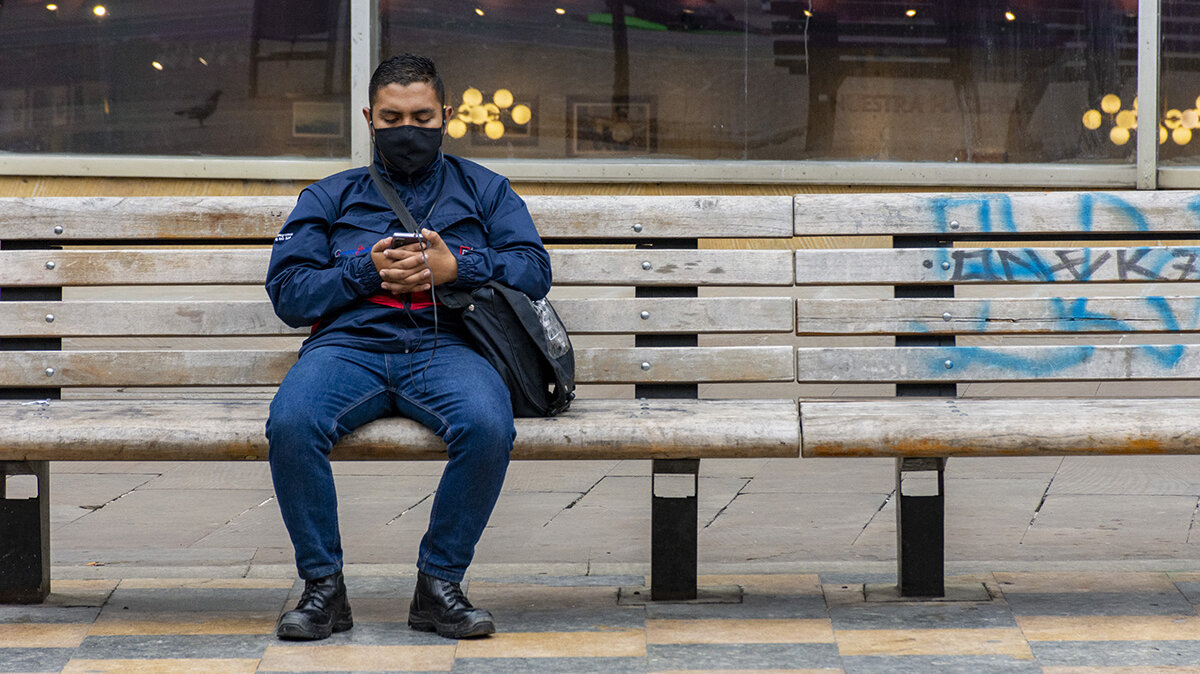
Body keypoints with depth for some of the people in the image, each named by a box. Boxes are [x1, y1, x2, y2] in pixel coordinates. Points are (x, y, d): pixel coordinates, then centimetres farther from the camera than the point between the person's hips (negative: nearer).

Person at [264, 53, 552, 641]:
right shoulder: (330, 197, 23)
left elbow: (534, 271, 10)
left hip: (445, 346, 0)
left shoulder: (483, 190, 23)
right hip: (349, 344, 1)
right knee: (291, 423, -34)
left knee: (487, 426, -35)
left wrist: (457, 268, -6)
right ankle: (323, 587, -20)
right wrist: (367, 271, -4)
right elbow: (288, 291, 11)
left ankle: (439, 584, -19)